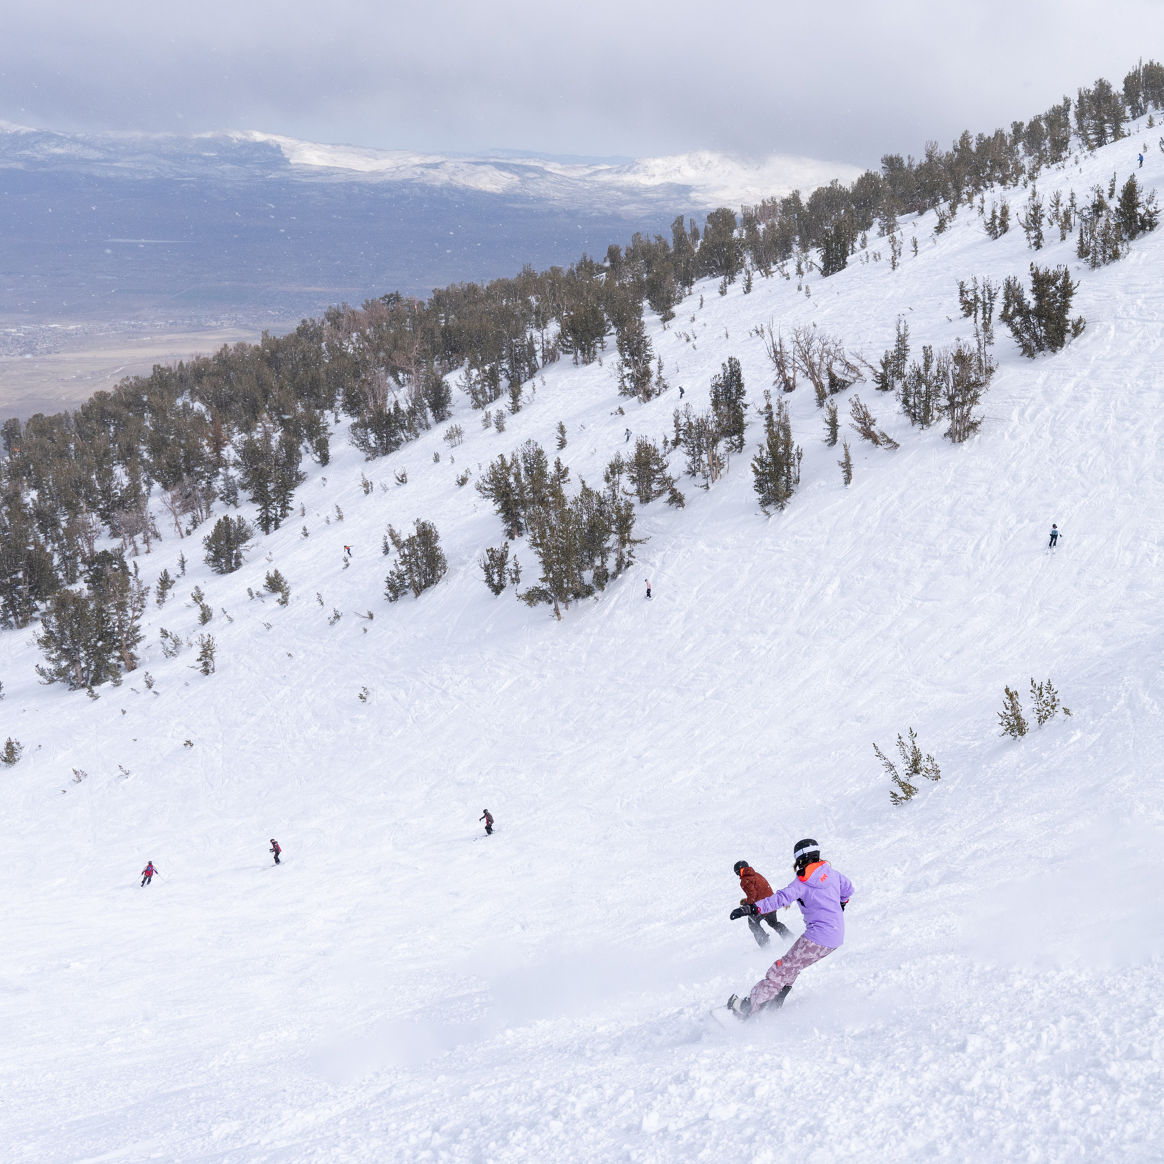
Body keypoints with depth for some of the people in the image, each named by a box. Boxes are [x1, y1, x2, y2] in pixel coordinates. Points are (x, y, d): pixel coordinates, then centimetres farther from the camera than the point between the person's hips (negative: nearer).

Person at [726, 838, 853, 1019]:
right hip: (837, 937, 8)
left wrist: (752, 908, -31)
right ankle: (774, 1006, 15)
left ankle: (747, 1008, -7)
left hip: (818, 937, -8)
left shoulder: (802, 882, -9)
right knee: (792, 966, 21)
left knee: (782, 969, -5)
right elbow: (848, 889, 27)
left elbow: (782, 898, -24)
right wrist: (840, 905, 48)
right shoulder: (831, 872, 10)